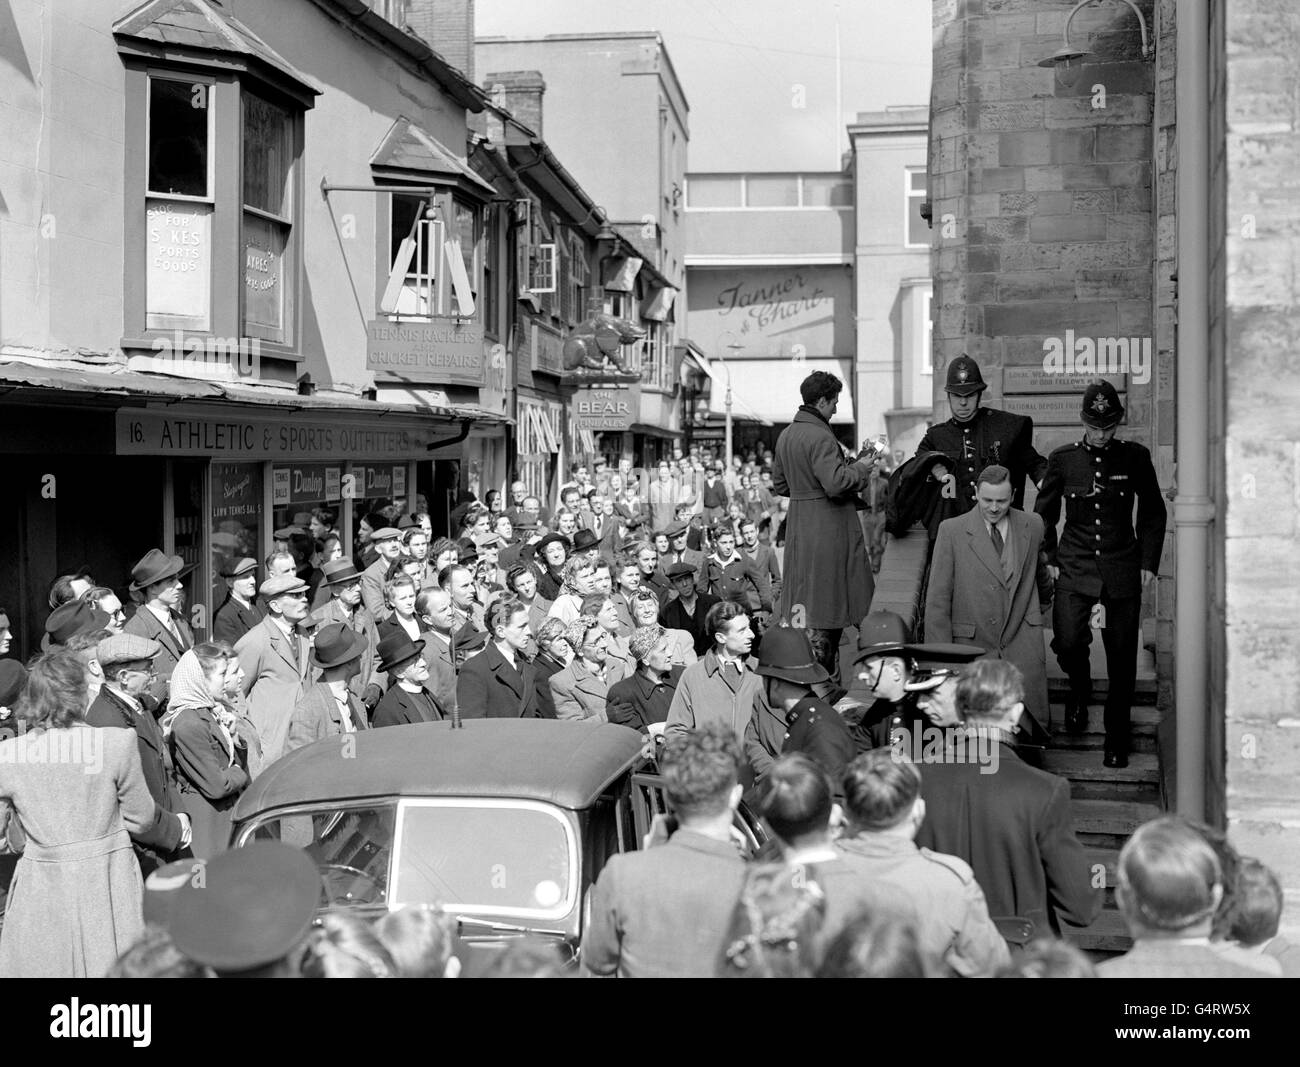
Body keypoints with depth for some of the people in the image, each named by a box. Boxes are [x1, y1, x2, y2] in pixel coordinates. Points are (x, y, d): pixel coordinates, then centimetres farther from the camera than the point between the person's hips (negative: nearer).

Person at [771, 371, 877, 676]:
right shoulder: (820, 437, -18)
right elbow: (836, 483, -25)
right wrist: (860, 469, -9)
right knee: (825, 604, -1)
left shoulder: (786, 435, 11)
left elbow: (780, 483, 19)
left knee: (802, 597, 15)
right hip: (828, 527, -9)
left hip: (798, 526, 9)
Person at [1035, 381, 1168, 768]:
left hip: (1123, 571, 0)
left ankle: (1117, 740, 17)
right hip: (1075, 568, 0)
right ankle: (1080, 689, 18)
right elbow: (1044, 513, 12)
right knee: (1067, 642, -18)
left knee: (1121, 657, 2)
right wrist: (1050, 559, 4)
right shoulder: (1063, 459, 2)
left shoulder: (1135, 457, 2)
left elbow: (1153, 512, 11)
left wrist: (1149, 562, 5)